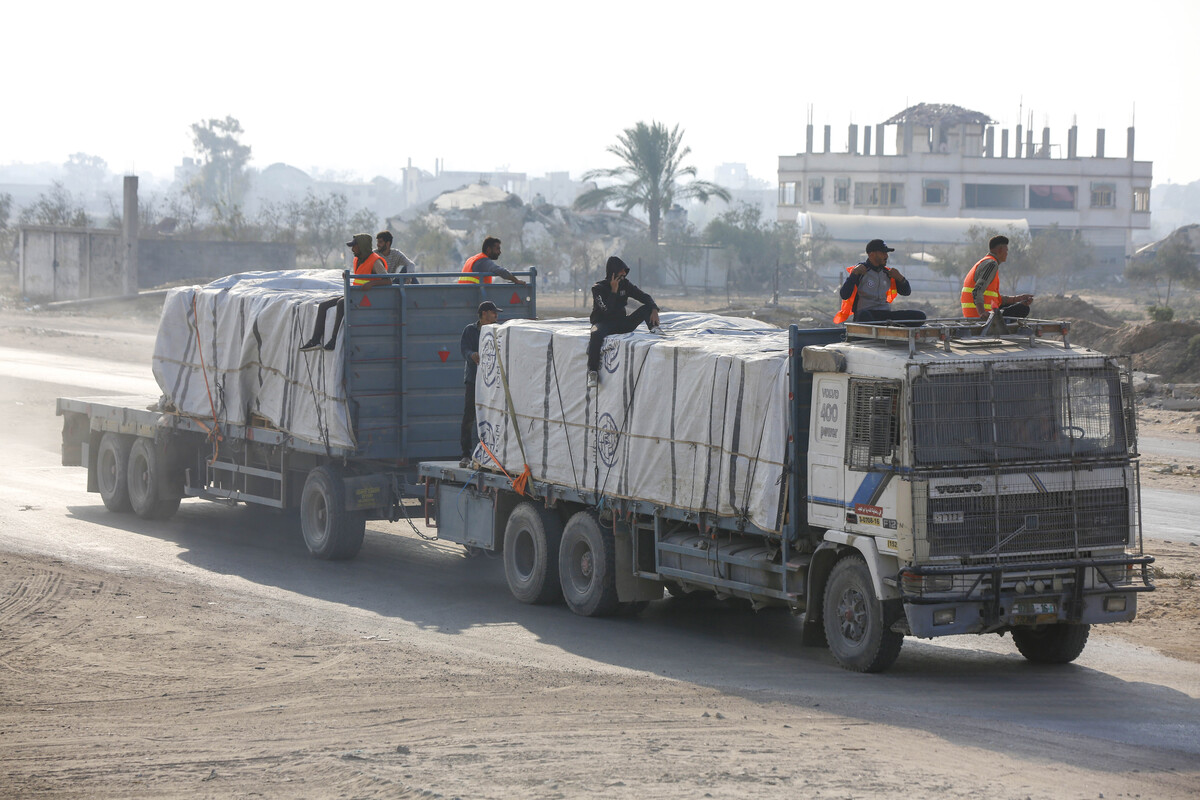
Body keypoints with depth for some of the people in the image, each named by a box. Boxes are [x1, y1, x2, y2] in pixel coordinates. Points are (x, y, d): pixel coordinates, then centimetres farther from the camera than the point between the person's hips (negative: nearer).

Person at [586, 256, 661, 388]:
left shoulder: (625, 284, 5)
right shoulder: (598, 288, -9)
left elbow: (645, 297, 6)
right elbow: (607, 309, -22)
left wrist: (654, 309, -13)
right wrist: (613, 290, -22)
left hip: (621, 324, 5)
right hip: (603, 323, -5)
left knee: (647, 307, -8)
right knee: (596, 334, -42)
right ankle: (592, 371, -41)